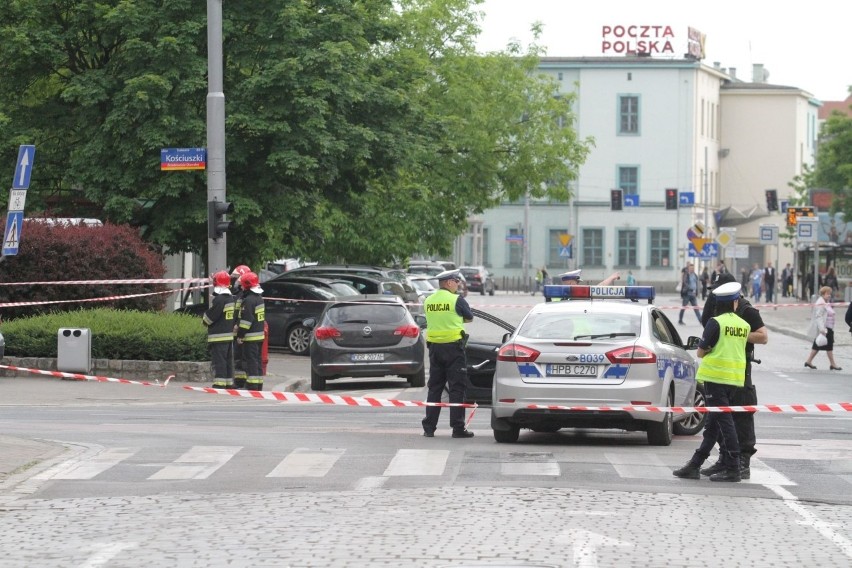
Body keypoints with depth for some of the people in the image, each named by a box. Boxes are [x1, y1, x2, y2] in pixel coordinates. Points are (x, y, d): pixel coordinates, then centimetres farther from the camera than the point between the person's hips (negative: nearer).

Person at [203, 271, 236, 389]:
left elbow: (210, 317, -15)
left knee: (219, 362, -9)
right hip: (229, 335, 9)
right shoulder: (231, 298, 12)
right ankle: (229, 383, 17)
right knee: (228, 361, 13)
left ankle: (219, 384, -12)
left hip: (218, 336, -9)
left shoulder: (218, 299, -17)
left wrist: (204, 319, 4)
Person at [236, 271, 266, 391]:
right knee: (258, 360, 13)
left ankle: (252, 386, -10)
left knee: (251, 361, -8)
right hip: (260, 334, 10)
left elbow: (246, 319, -21)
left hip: (251, 336, -10)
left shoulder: (248, 300, -17)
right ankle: (259, 386, 18)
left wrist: (240, 335, -14)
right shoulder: (259, 298, 14)